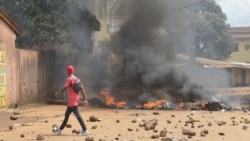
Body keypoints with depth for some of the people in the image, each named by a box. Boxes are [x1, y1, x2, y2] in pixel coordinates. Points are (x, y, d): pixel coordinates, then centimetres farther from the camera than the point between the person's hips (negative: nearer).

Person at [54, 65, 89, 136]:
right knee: (66, 114, 18)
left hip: (72, 100, -9)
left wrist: (57, 93, -4)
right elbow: (82, 89, 8)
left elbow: (64, 88, -21)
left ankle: (85, 130, -16)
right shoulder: (77, 79, 12)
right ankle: (60, 129, 30)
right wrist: (85, 99, 8)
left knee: (77, 115, -11)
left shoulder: (69, 79, -11)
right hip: (76, 99, 9)